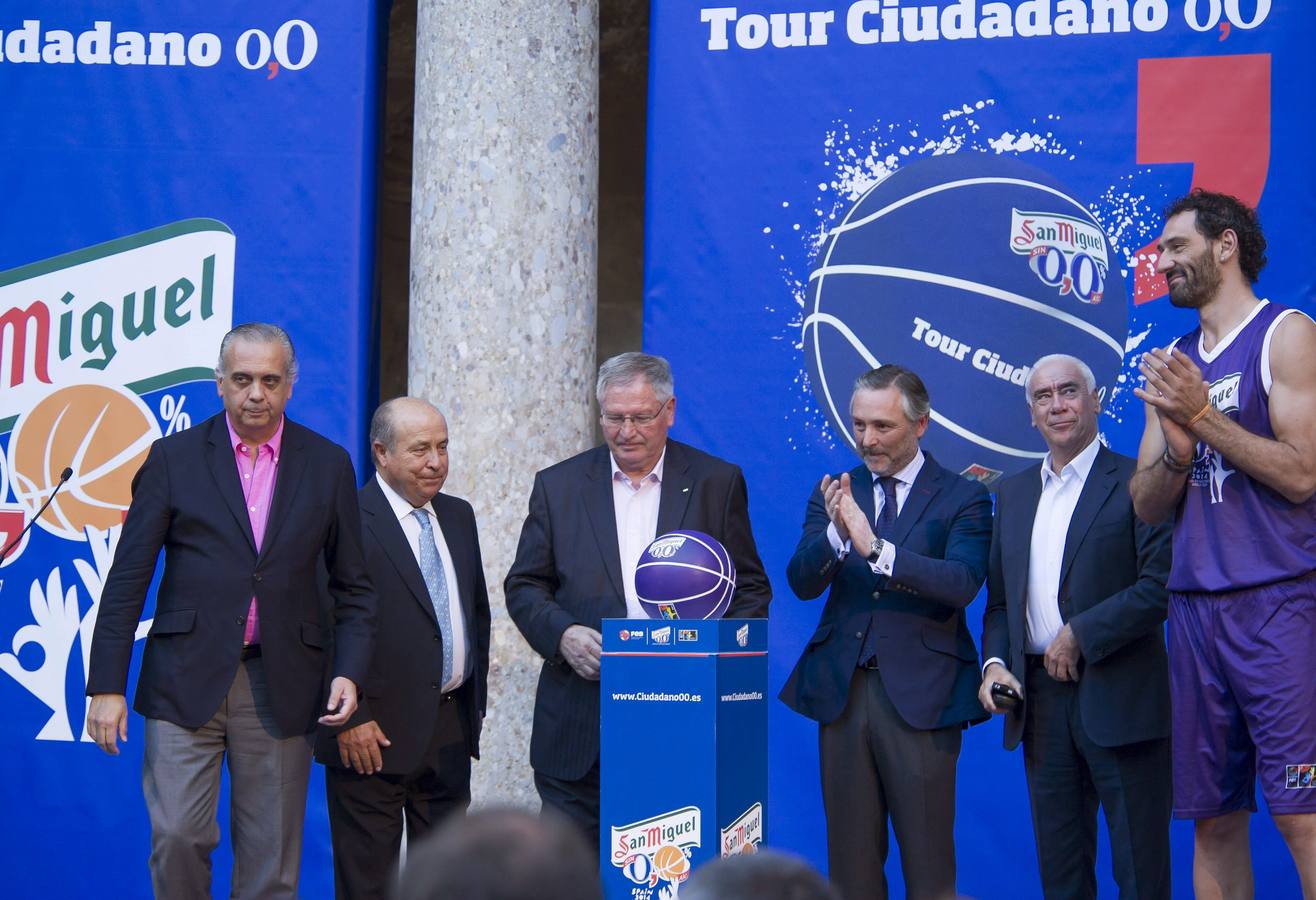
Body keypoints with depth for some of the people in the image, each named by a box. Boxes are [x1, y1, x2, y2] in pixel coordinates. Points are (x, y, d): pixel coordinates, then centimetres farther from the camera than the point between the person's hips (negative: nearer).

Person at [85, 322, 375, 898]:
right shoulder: (174, 457, 4)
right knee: (177, 837, -9)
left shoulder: (328, 465, 8)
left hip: (280, 688, 1)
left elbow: (353, 587, 10)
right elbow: (127, 579, 2)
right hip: (187, 679, -1)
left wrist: (349, 673, -4)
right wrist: (106, 686, -5)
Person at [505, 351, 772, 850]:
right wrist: (563, 634, -10)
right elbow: (524, 585, 9)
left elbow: (751, 588, 8)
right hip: (581, 727, 1)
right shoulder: (558, 485, 9)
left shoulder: (718, 482, 7)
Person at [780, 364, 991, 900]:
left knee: (927, 856, 1)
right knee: (850, 854, 9)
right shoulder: (834, 494, 10)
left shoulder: (962, 498, 0)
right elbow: (802, 583, -3)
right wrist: (836, 534, -23)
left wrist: (875, 546, -28)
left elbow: (962, 584, -17)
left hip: (920, 694, -3)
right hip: (842, 692, 3)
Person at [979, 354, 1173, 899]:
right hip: (1041, 699, 6)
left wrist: (1079, 636, -14)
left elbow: (1161, 585, -12)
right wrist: (994, 663, -1)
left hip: (1118, 697, -5)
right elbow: (1000, 598, 16)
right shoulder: (1013, 493, 16)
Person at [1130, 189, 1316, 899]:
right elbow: (1146, 504, 13)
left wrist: (1202, 416, -13)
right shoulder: (1173, 362, 17)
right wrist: (1177, 449, -7)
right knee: (1213, 818, 7)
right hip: (1195, 607, 6)